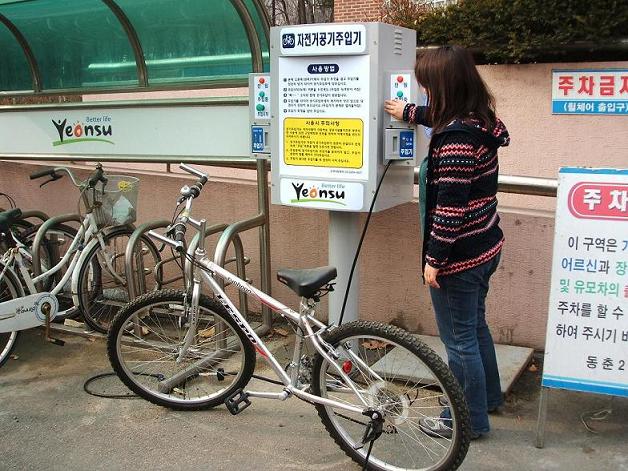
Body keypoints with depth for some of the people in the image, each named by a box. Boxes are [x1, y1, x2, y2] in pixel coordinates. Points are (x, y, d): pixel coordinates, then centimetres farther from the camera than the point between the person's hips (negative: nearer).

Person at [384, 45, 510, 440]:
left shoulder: (456, 137, -25)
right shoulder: (479, 119, 3)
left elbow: (451, 207, -26)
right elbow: (441, 117, 27)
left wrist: (434, 259, -18)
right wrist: (409, 112, 40)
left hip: (460, 255, -10)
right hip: (486, 245, 10)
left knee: (459, 338, 7)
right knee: (475, 325, 26)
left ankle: (469, 420, 23)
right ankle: (487, 395, 45)